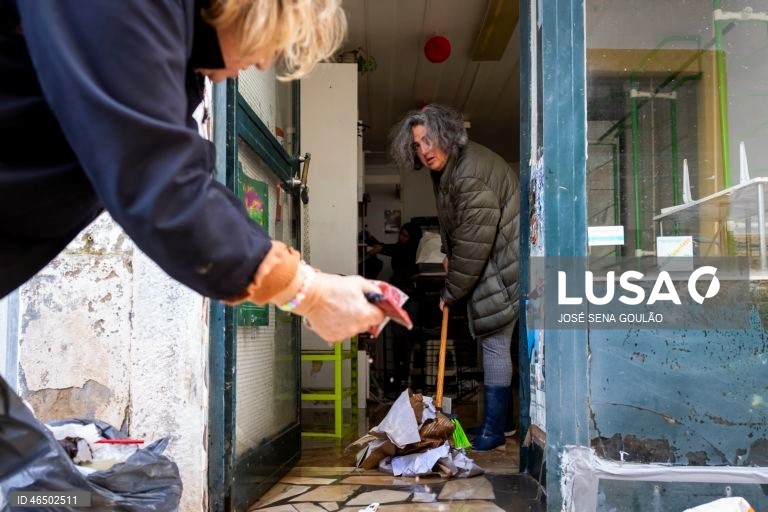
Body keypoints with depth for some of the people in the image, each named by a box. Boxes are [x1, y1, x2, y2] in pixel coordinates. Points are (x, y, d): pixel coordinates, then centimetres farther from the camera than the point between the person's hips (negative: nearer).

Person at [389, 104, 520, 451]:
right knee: (491, 342, 11)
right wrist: (449, 254, 8)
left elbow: (473, 240, -23)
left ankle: (493, 430, 2)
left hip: (504, 264, -10)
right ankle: (496, 424, 19)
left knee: (494, 342, -7)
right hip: (487, 263, 10)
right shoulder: (446, 170, 7)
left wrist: (452, 291, -14)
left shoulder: (471, 171, -25)